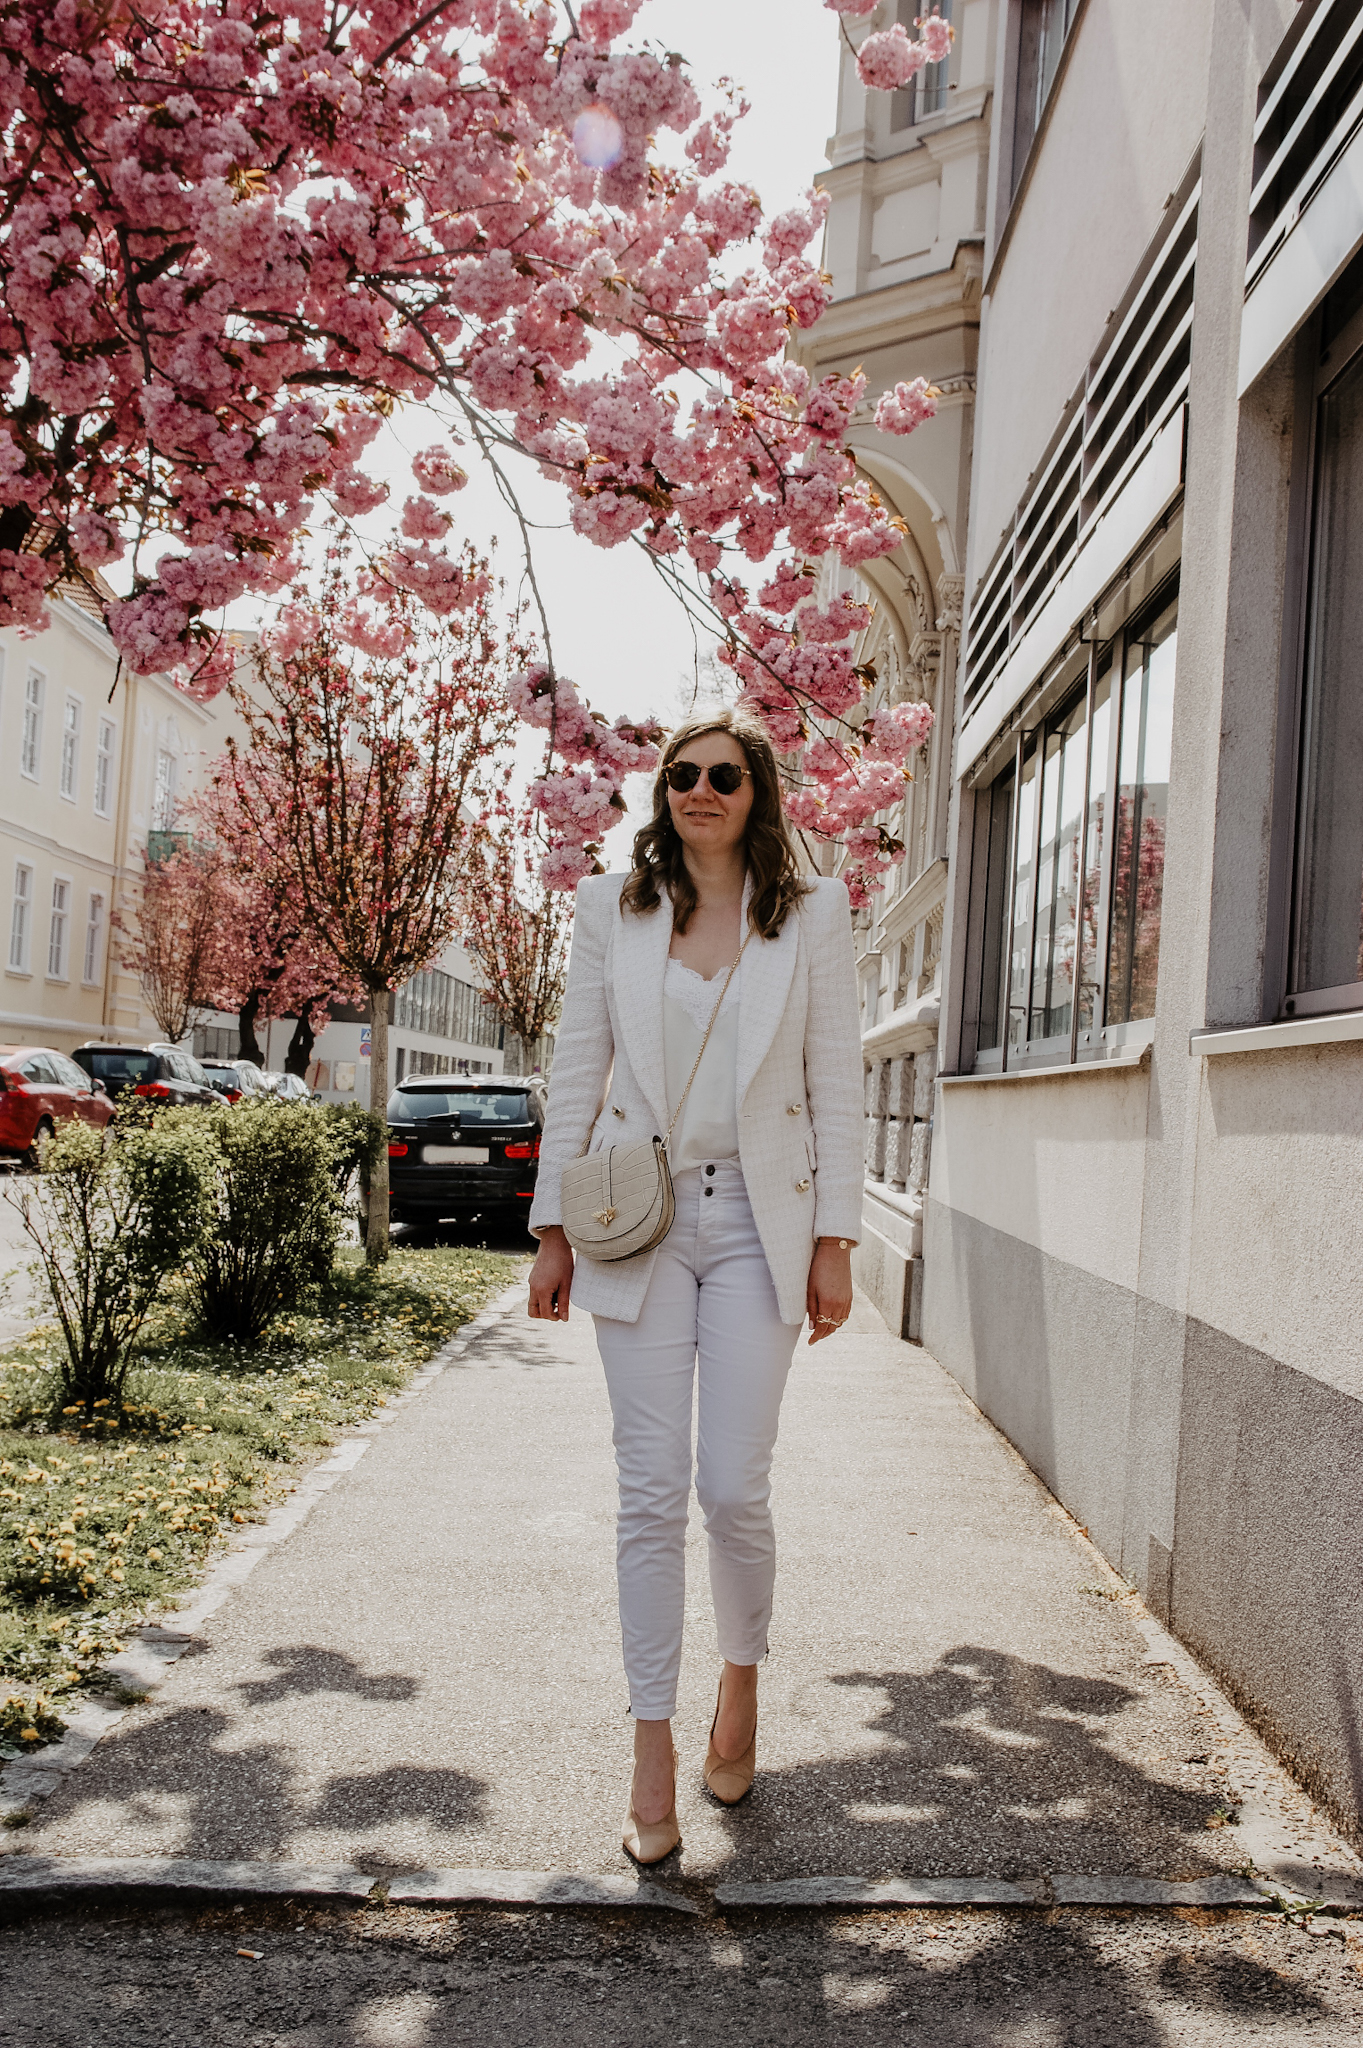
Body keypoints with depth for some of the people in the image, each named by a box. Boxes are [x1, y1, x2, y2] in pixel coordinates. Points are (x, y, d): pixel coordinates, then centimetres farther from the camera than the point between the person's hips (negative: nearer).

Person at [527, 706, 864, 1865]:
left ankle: (743, 1681, 28)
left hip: (758, 1223, -1)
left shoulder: (812, 912, 5)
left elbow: (837, 1082, 3)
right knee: (652, 1491, 1)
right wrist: (553, 1228, 4)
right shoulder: (612, 908, 8)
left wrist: (835, 1242, -2)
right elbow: (577, 1072, 8)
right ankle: (654, 1756, 12)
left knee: (733, 1488, -2)